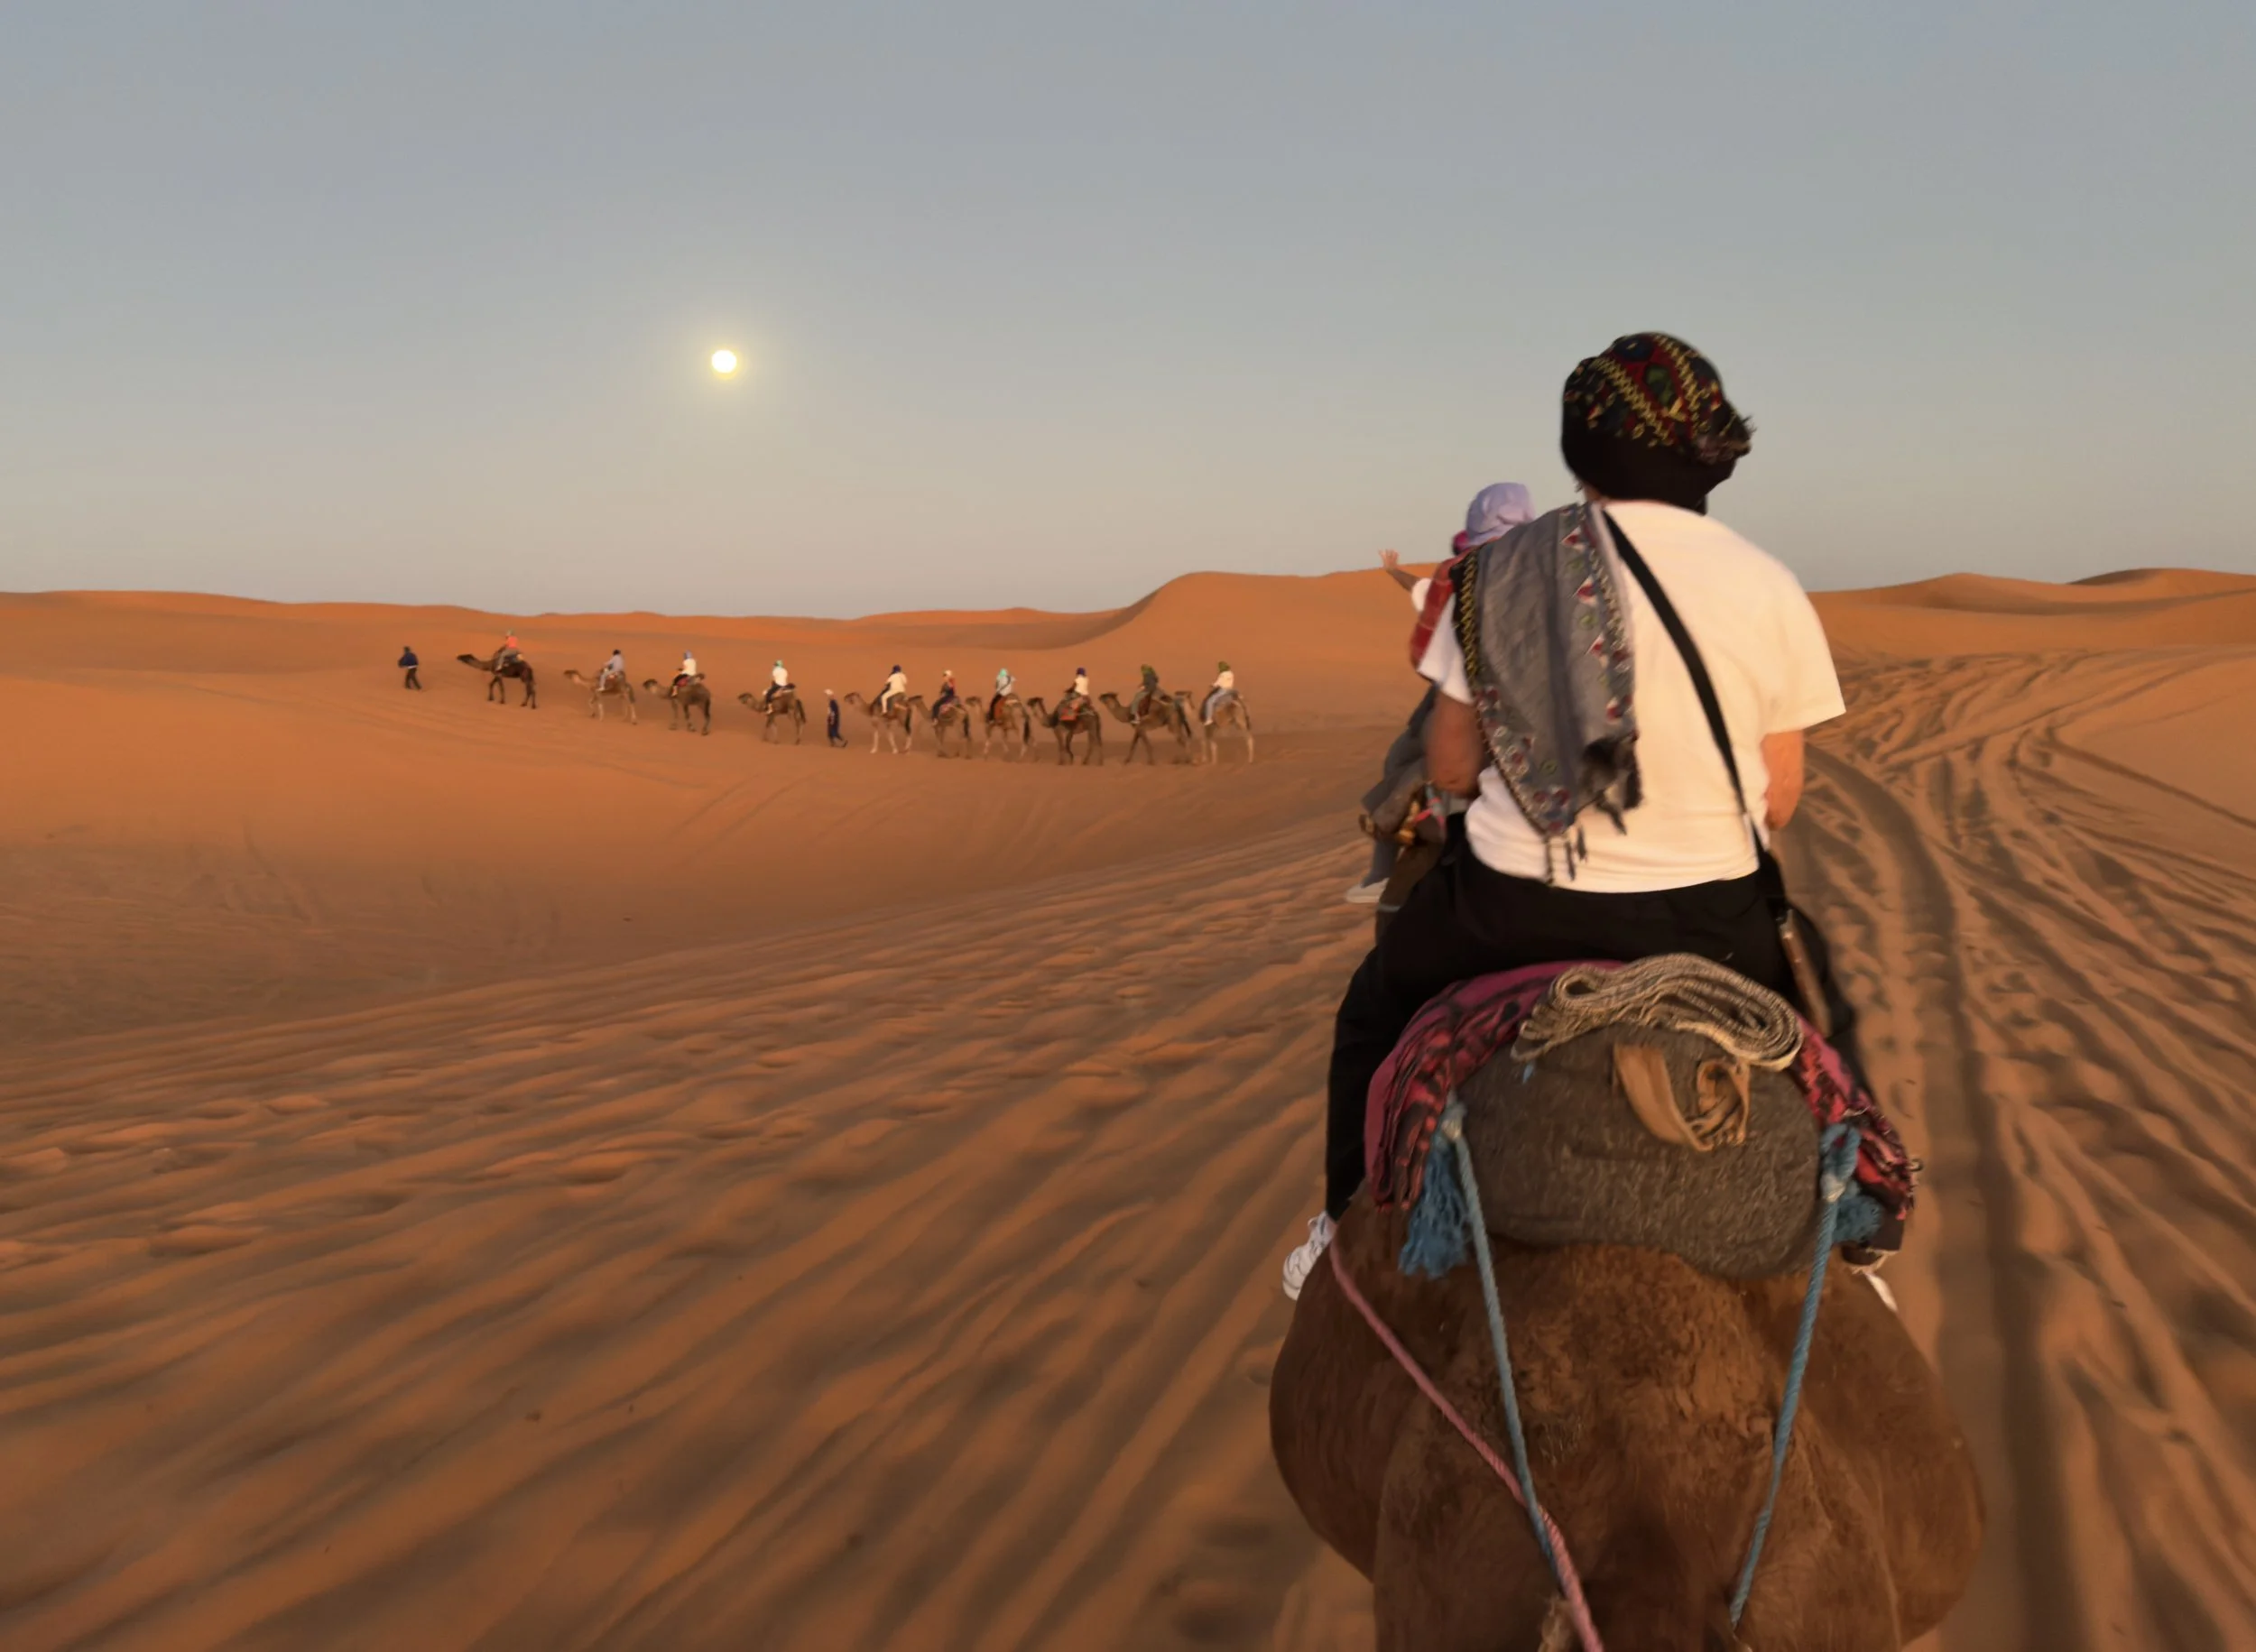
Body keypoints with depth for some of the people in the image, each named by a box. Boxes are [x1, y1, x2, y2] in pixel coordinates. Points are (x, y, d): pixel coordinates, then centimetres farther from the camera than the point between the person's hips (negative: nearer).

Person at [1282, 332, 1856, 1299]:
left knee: (1374, 1007, 30)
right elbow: (1778, 800, 0)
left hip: (1513, 904, 0)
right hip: (1699, 920, 0)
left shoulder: (1497, 574, -4)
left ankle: (1344, 1227, 35)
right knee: (1824, 1027, 33)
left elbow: (1448, 767, 0)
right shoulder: (1768, 589, -5)